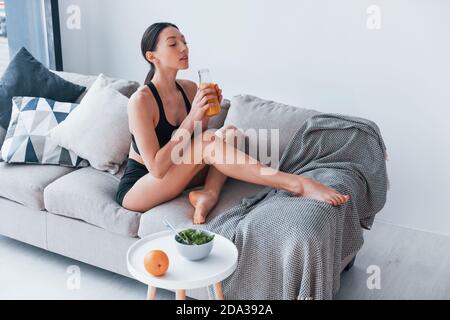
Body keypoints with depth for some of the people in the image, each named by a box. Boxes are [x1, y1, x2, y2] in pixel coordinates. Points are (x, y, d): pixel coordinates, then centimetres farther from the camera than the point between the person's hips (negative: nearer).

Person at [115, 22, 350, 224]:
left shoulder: (190, 89, 0)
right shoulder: (141, 100, -21)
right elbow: (157, 168, -26)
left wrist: (207, 111, -12)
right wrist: (192, 118, -28)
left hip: (172, 179, 7)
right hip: (136, 189, -7)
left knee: (230, 134, -8)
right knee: (207, 141, -29)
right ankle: (297, 185, -30)